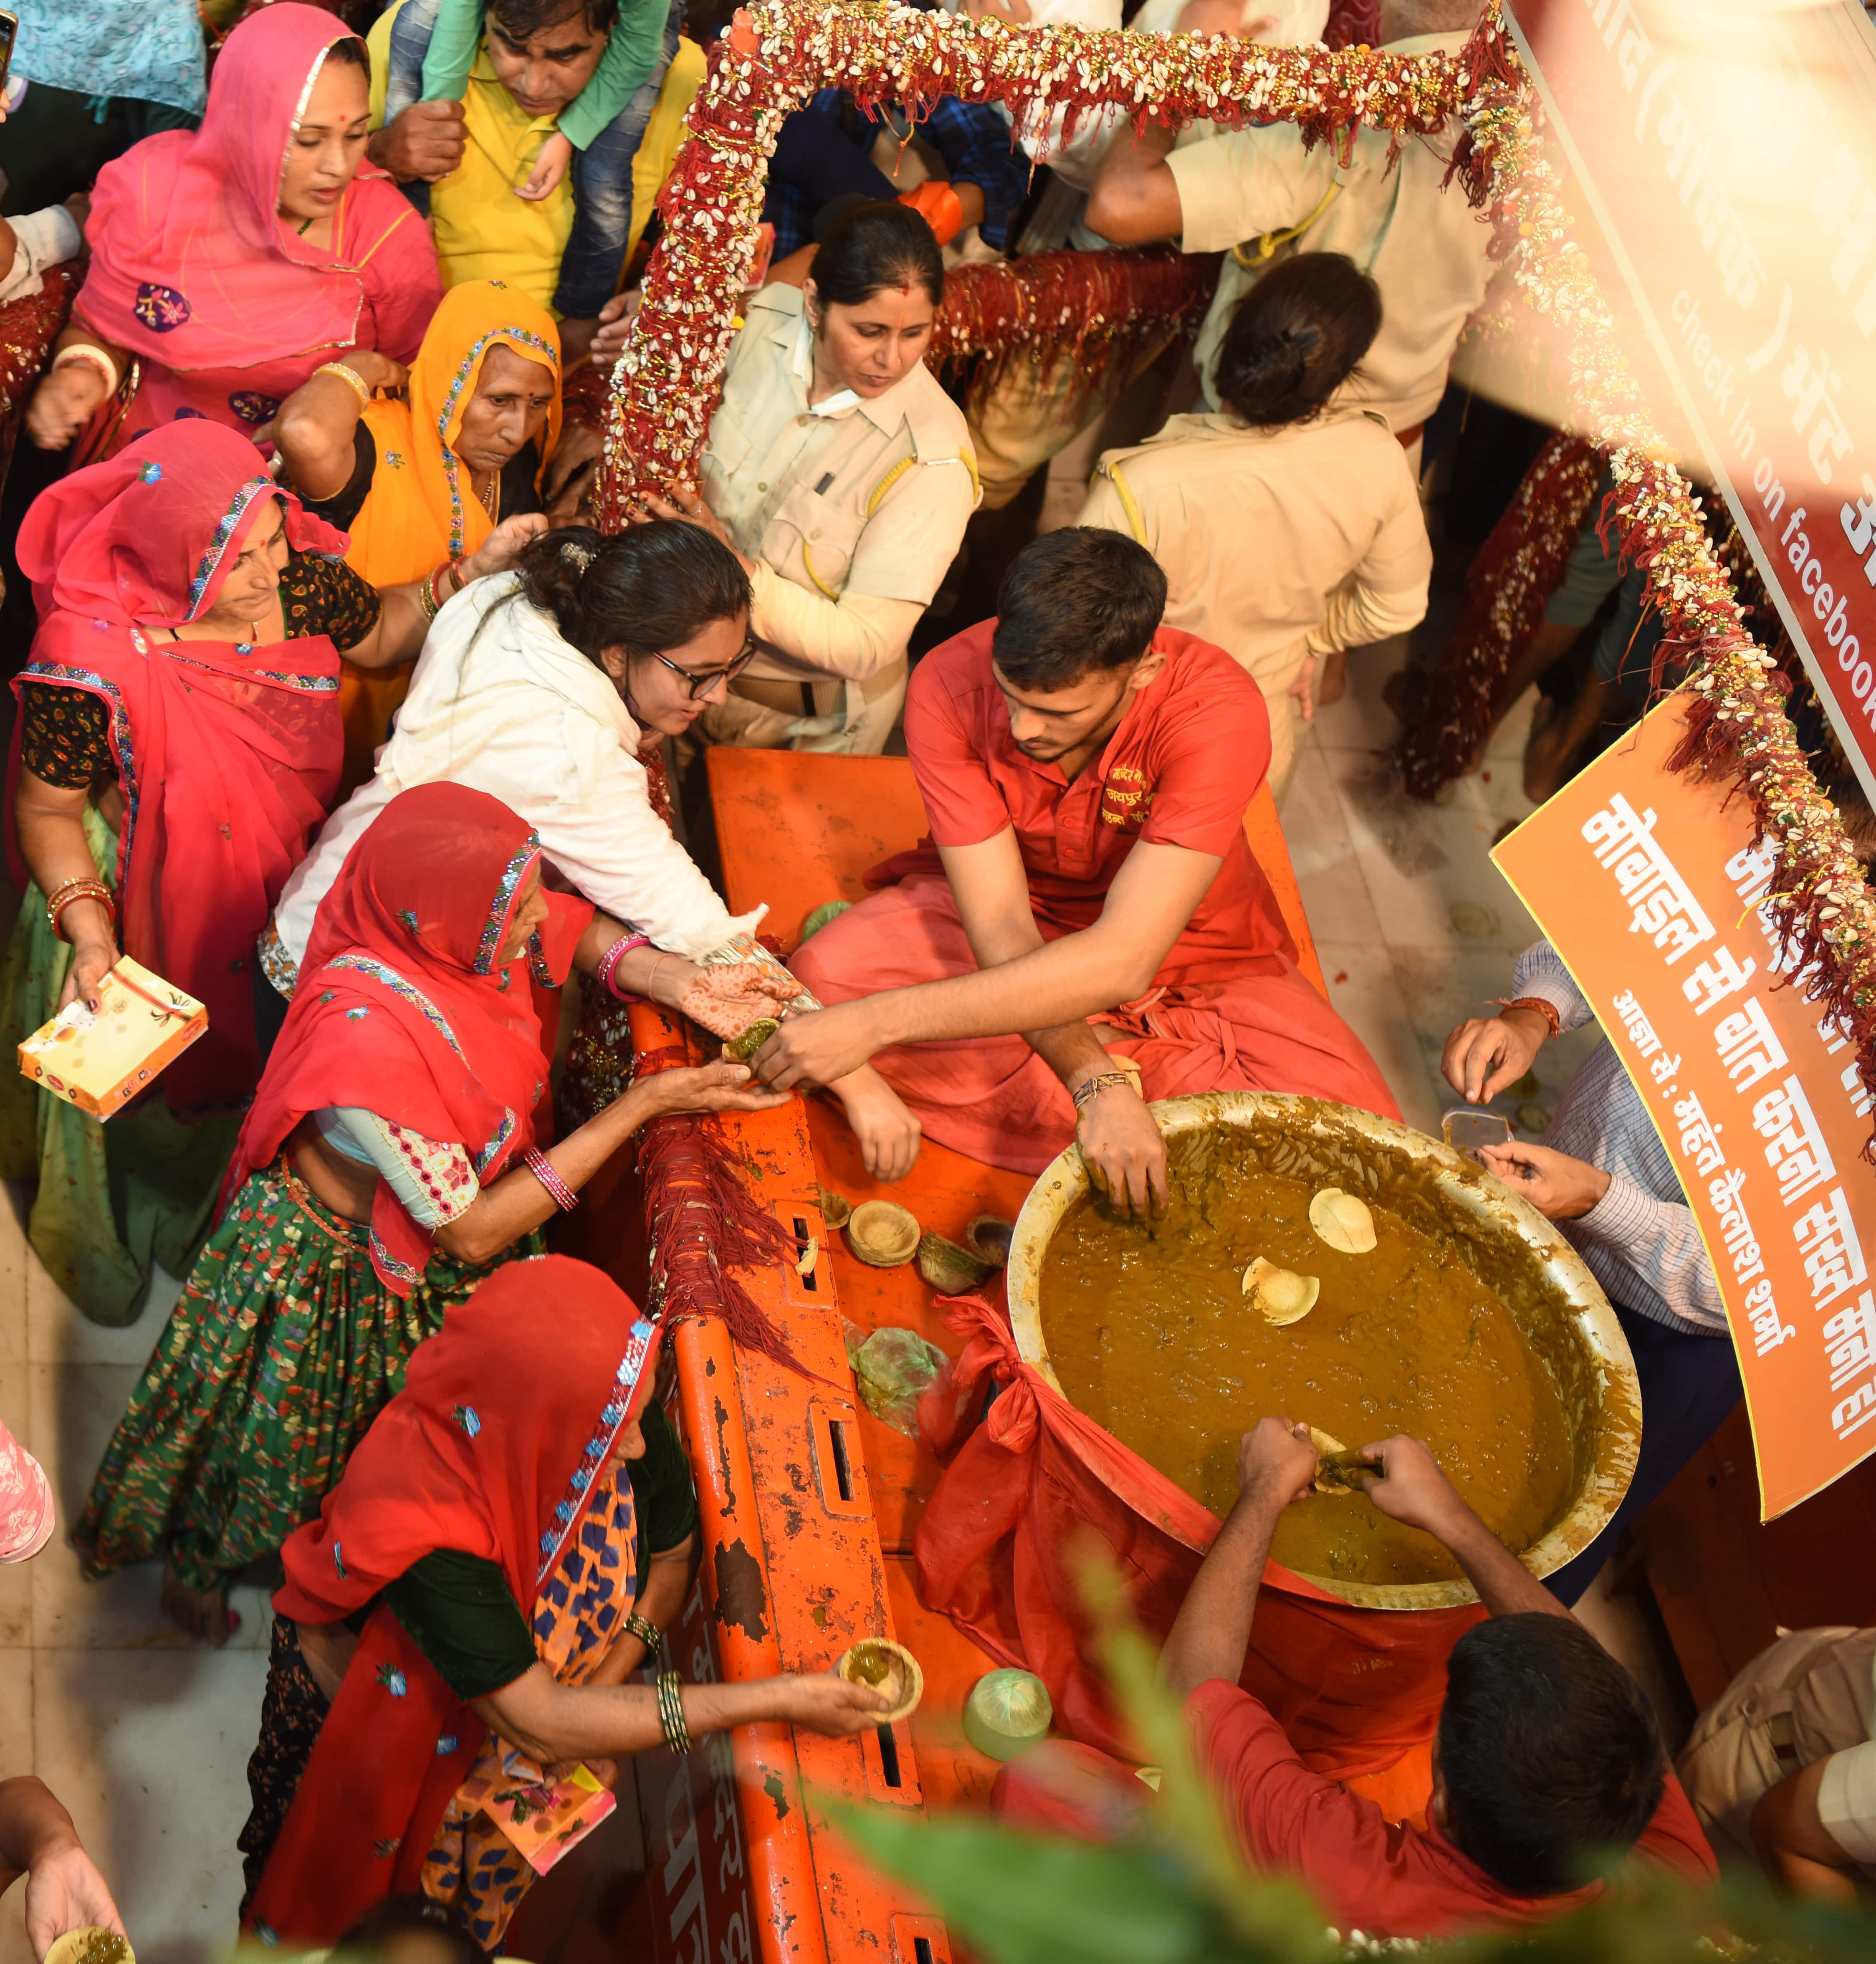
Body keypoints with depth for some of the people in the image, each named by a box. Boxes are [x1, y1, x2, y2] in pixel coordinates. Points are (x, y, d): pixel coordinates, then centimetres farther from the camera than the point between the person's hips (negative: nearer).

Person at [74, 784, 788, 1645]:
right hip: (343, 1274, -6)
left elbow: (583, 930, 0)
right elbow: (471, 1233, -31)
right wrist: (644, 1105, -30)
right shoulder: (369, 1046, -44)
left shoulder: (457, 927, -24)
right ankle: (200, 1572, 53)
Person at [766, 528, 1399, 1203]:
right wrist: (1097, 1085, -42)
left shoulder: (1216, 711, -34)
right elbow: (999, 924, -26)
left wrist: (878, 1020, -45)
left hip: (1180, 943, -1)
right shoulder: (949, 685, -27)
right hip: (1019, 919, 1)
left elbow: (1122, 961, -41)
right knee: (817, 981, -28)